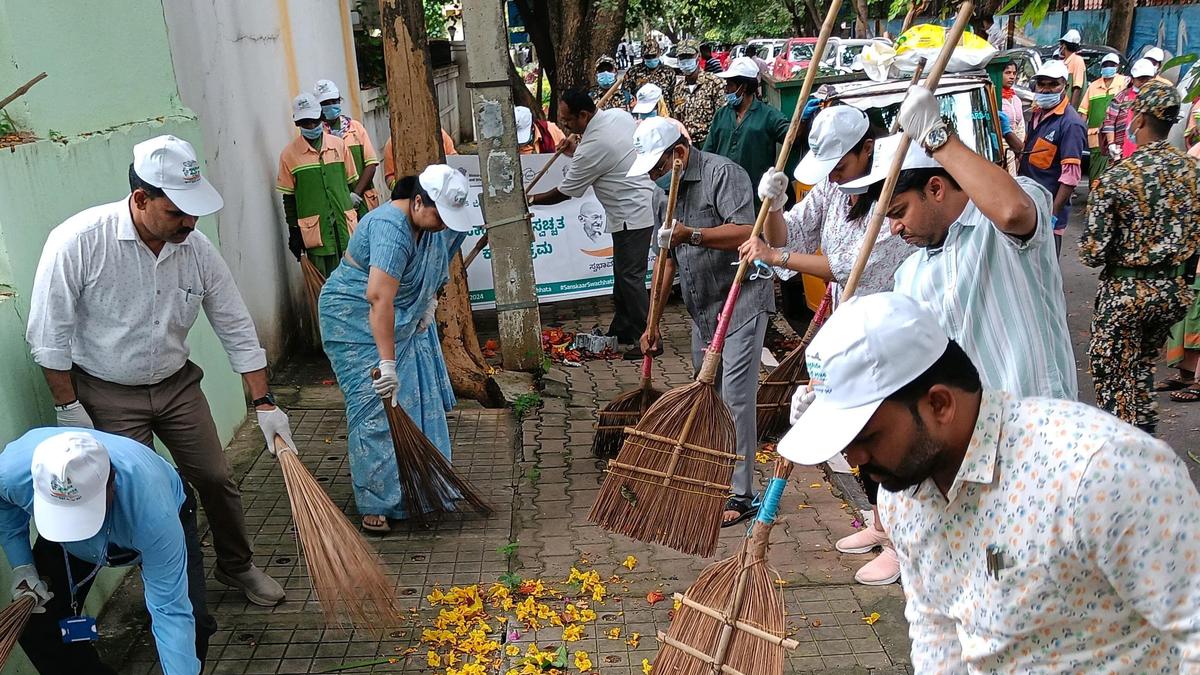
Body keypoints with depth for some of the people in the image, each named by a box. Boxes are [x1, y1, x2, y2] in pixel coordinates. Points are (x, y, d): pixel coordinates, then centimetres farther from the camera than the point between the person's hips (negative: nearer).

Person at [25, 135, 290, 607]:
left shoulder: (197, 249, -12)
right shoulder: (79, 241, -23)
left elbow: (237, 329, -4)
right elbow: (49, 335, -15)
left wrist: (265, 404, -5)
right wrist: (68, 408, -11)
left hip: (177, 386, 4)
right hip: (107, 396, -4)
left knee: (216, 478, 10)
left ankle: (236, 566, 33)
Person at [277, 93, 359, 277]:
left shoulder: (339, 145, 5)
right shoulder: (289, 154, -1)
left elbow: (352, 184, 11)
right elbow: (289, 197, 4)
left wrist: (357, 219, 10)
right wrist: (294, 232, 3)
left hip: (345, 224, 2)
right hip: (315, 230, -2)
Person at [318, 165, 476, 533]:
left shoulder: (434, 221, -6)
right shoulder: (391, 229, -33)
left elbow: (438, 264, 18)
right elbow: (380, 298, -43)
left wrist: (430, 300, 5)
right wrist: (387, 362, -47)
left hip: (407, 319, 8)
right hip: (357, 320, -8)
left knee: (420, 403, 9)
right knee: (376, 409, -9)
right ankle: (377, 502, 0)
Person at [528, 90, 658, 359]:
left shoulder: (592, 146, -23)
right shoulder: (618, 114, 2)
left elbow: (564, 192, -12)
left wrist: (532, 199, 3)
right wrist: (577, 152, 11)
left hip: (633, 213, -10)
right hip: (643, 203, 10)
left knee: (630, 276, -5)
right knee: (622, 273, 17)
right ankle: (621, 330, 27)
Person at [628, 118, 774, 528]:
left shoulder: (722, 173, -12)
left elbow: (746, 233, -24)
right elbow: (667, 258, 17)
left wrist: (692, 235, -31)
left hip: (741, 303, -9)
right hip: (703, 310, 9)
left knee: (735, 398, -9)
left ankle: (741, 496, -2)